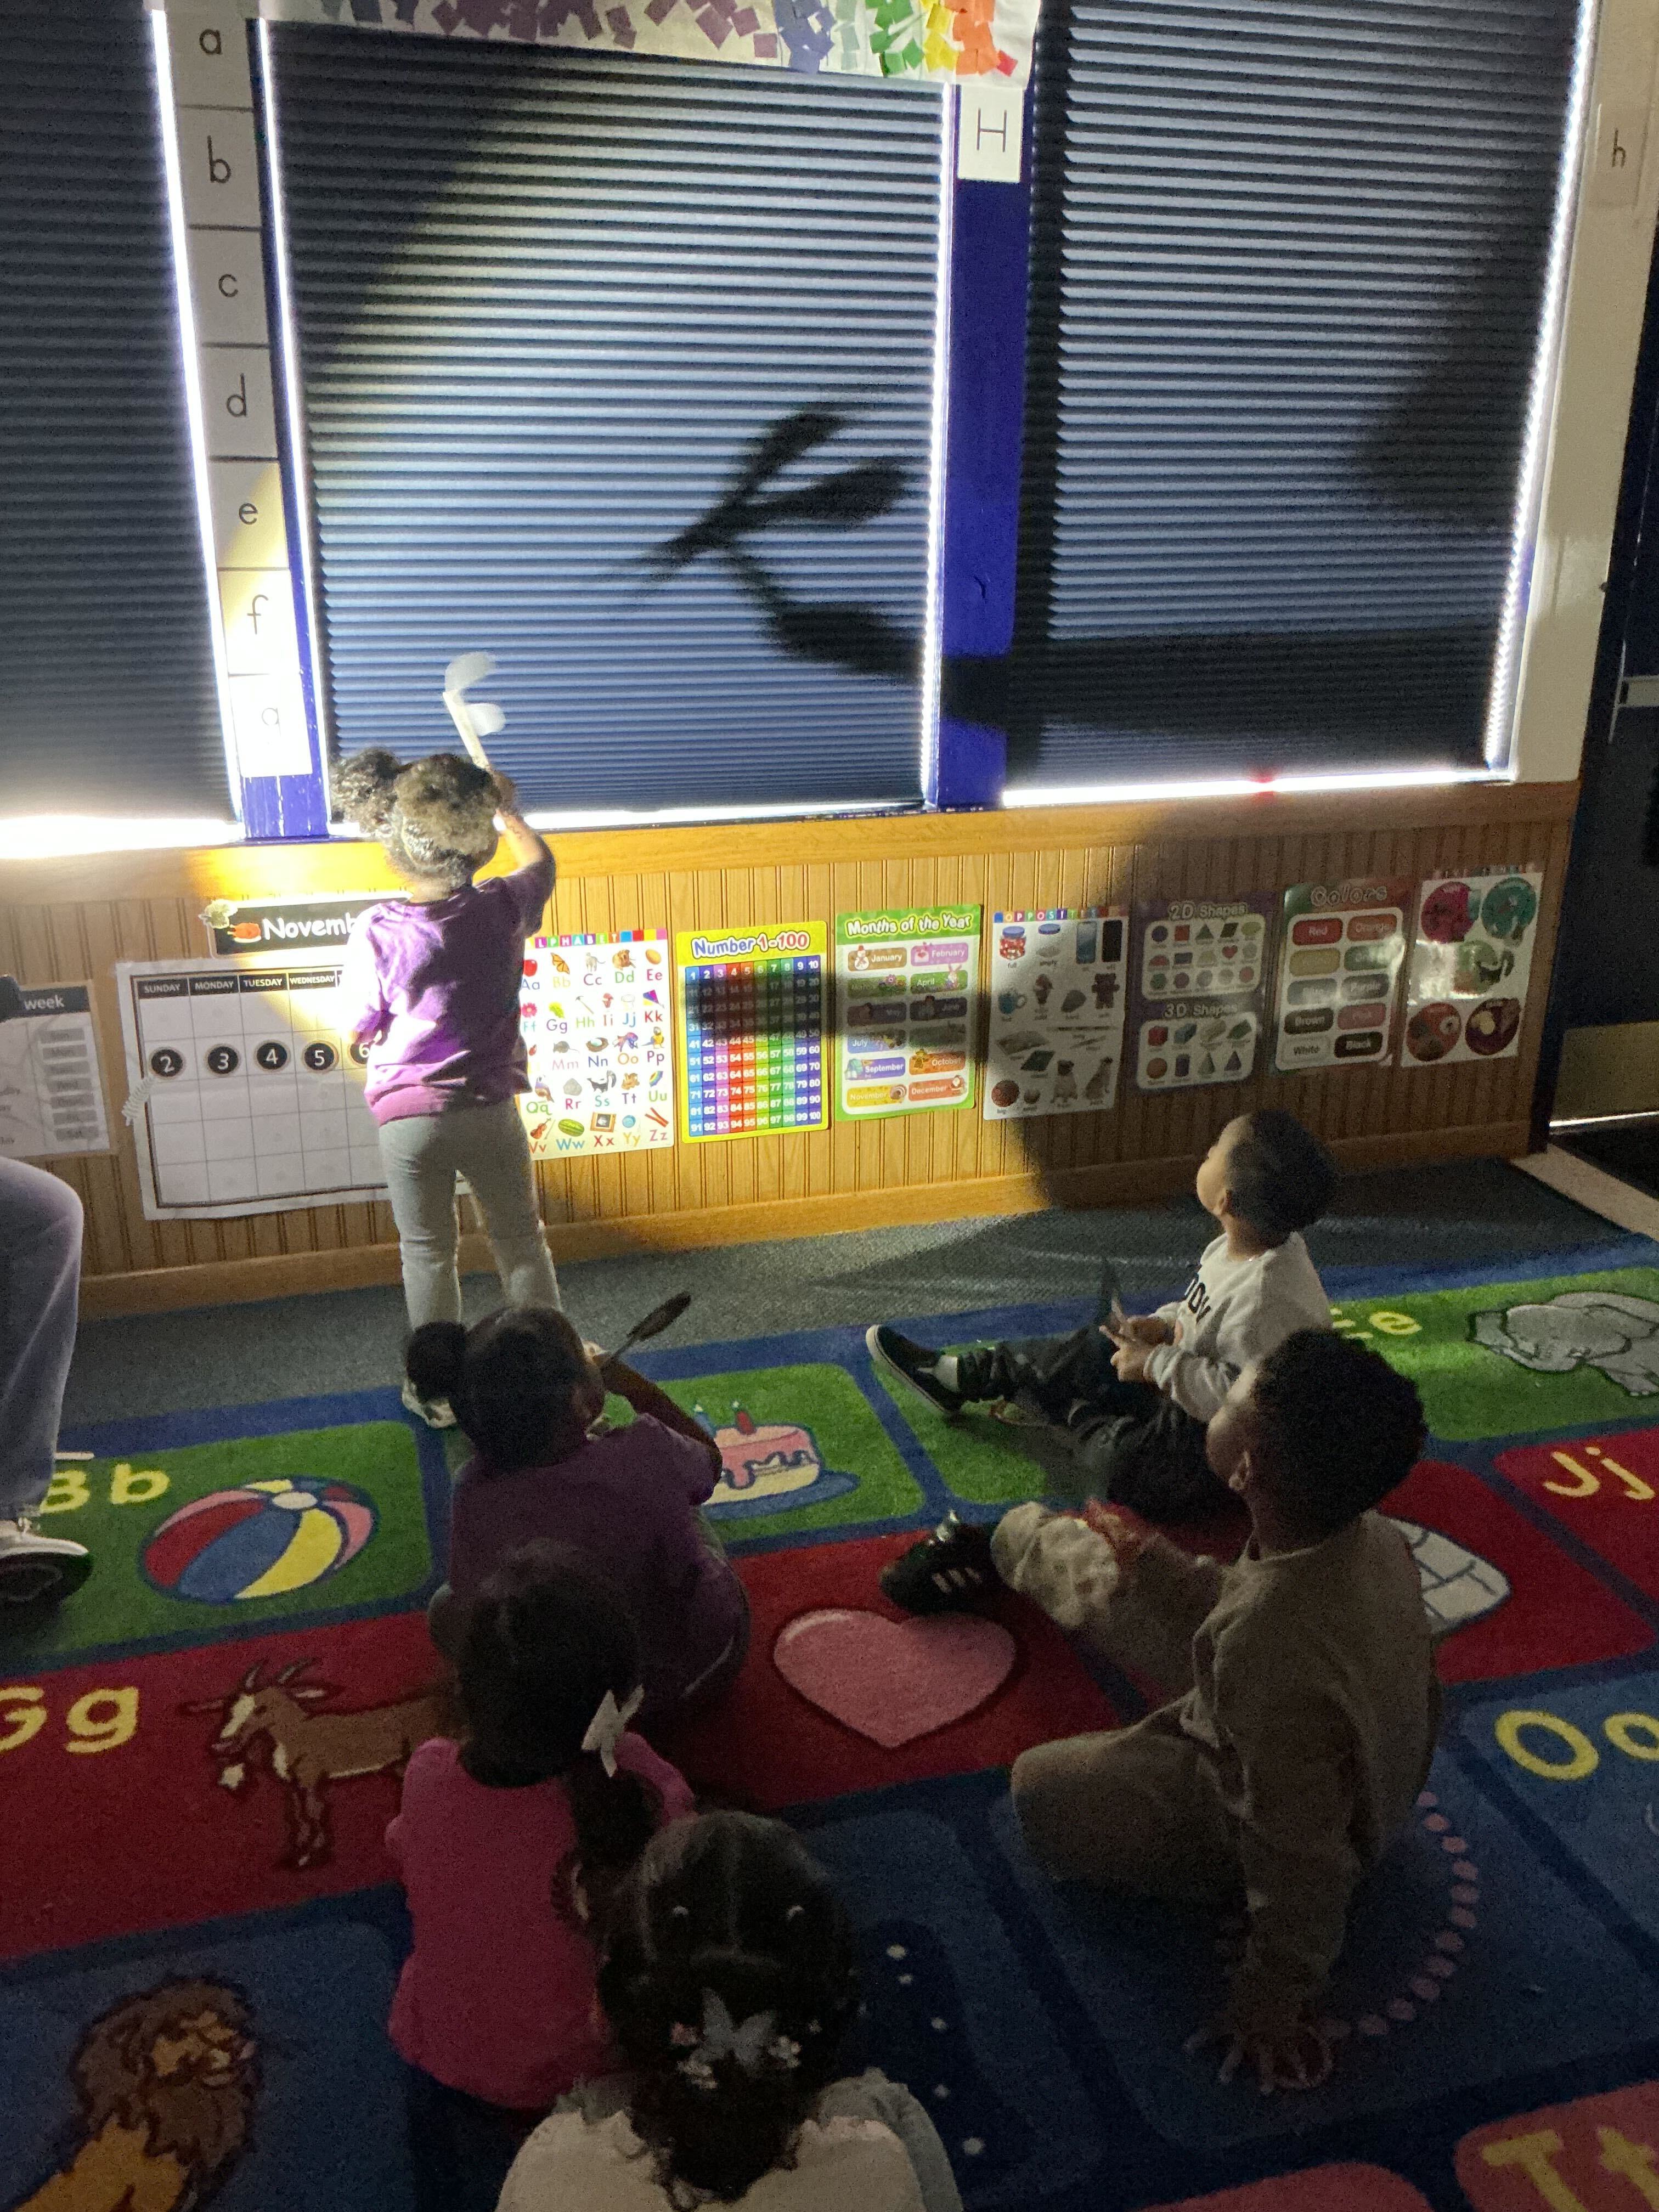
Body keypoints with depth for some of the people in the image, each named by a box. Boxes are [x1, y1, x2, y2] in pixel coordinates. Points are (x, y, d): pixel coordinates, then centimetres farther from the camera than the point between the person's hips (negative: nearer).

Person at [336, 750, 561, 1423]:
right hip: (490, 1112, 2)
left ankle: (439, 1392, 28)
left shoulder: (377, 932, -19)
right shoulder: (502, 910, -12)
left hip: (409, 1119, -1)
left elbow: (364, 1031, -7)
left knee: (428, 1254, 16)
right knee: (522, 1244, 19)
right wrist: (506, 810, 28)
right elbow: (540, 863, 12)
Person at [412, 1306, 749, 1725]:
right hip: (706, 1667, 1)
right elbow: (710, 1462, -6)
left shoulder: (475, 1497, -29)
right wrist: (638, 1388, 4)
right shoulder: (647, 1454, -31)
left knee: (445, 1610, 25)